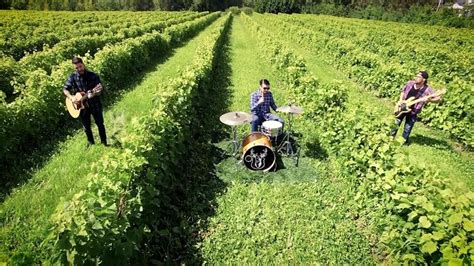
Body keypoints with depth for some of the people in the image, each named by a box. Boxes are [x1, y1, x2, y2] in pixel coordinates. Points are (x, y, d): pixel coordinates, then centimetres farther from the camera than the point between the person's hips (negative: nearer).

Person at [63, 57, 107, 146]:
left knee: (100, 124, 8)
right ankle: (91, 144, 32)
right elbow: (65, 89, -1)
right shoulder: (73, 77, -4)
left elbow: (99, 89, -12)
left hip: (95, 105, -2)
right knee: (86, 127, 13)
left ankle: (104, 143, 25)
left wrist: (94, 93, -34)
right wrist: (71, 98, -18)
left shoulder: (93, 75, -9)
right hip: (82, 106, 2)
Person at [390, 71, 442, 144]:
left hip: (413, 111, -3)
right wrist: (401, 100, -4)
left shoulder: (427, 90, -21)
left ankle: (404, 141, 29)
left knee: (407, 129, 9)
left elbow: (438, 98, -15)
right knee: (396, 123, 14)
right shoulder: (410, 83, -11)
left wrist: (429, 100, -32)